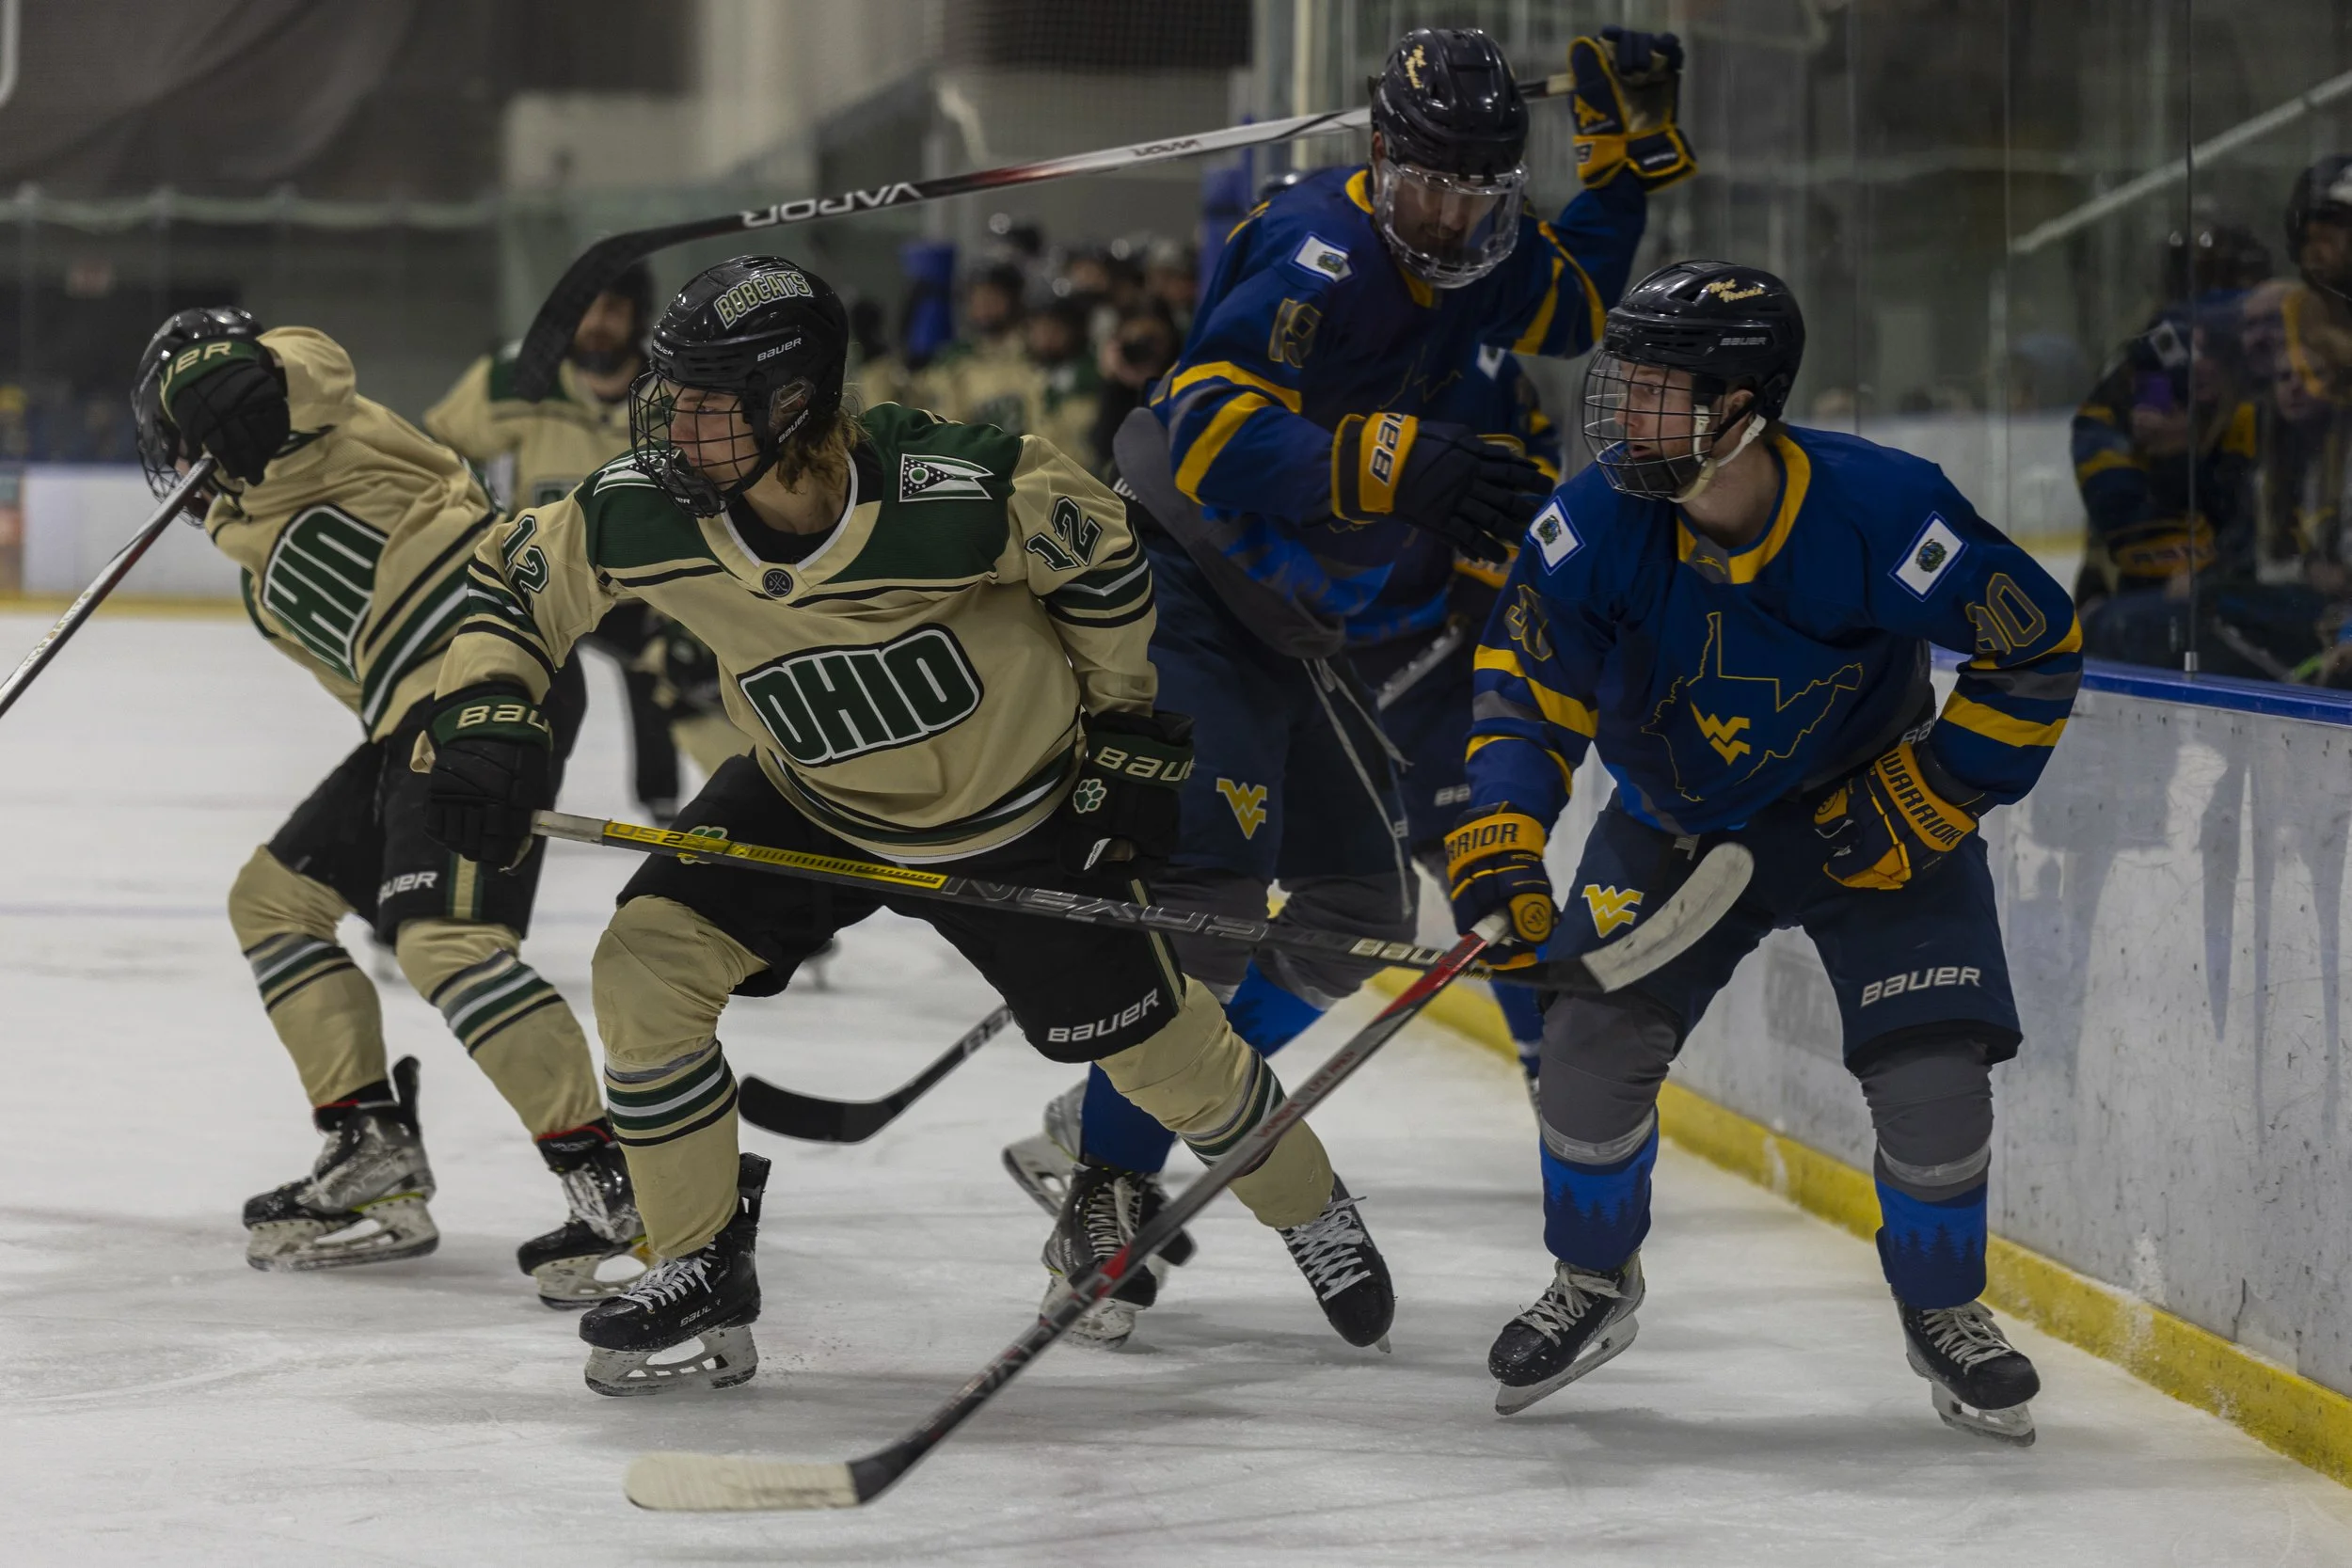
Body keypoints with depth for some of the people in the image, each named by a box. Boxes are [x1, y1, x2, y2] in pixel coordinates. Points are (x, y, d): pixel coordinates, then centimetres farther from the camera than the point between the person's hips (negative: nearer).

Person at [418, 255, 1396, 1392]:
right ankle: (701, 1277, 0)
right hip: (811, 804, 3)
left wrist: (1133, 740, -7)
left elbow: (1105, 559, -15)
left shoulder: (960, 493, -34)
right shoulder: (644, 517, -25)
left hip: (1018, 813, -3)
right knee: (646, 963, -16)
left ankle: (1309, 1208, 36)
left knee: (1153, 1050, 5)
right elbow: (515, 579, -6)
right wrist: (484, 719, -21)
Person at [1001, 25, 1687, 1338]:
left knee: (1366, 906, 10)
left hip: (1293, 621, 10)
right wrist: (1388, 463, -44)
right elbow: (1206, 419, -34)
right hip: (1187, 580, -9)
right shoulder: (1325, 249, -23)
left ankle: (1118, 1116, 17)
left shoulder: (1468, 256, 4)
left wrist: (1631, 149, 11)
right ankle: (1103, 1186, -17)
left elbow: (1575, 305, 25)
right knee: (1219, 880, -23)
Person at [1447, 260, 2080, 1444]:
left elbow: (2037, 649, -18)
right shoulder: (1600, 521, -23)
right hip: (1674, 817, 2)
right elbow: (1520, 683, -16)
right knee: (1590, 1039, -13)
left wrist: (1925, 805, -18)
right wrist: (1498, 849, -29)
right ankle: (1593, 1283, 16)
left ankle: (1943, 1313, 15)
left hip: (1865, 811, -2)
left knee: (1933, 1074, -14)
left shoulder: (1883, 514, -30)